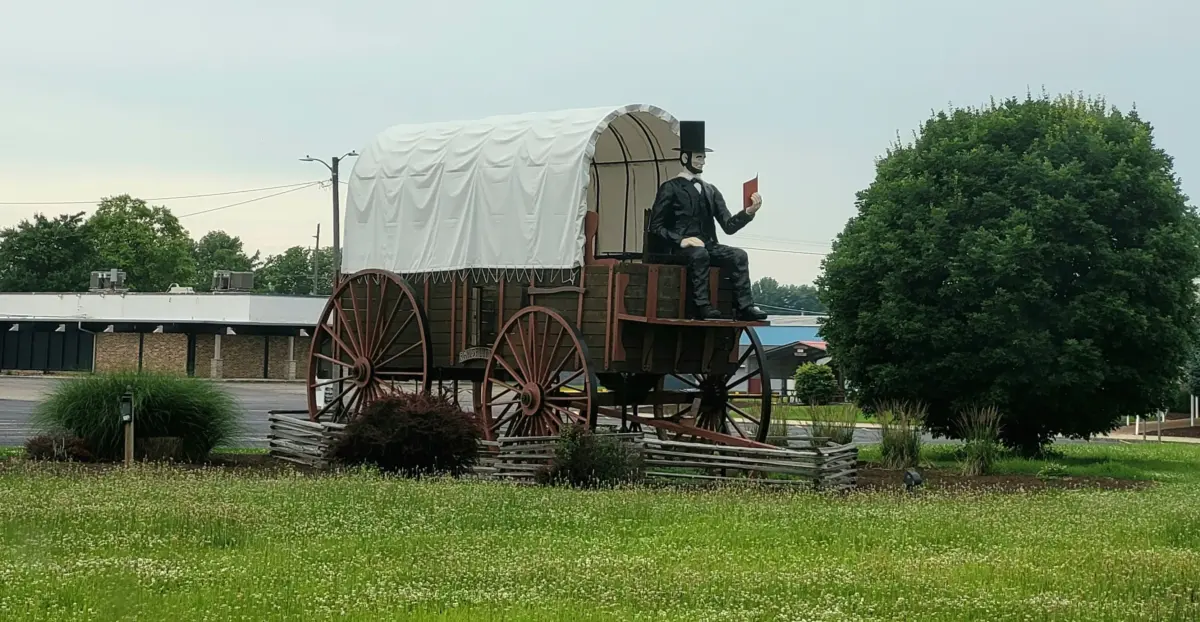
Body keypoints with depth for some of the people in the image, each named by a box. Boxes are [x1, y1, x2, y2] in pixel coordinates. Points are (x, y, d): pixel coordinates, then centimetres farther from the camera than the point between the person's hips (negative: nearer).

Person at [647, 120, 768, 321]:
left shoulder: (710, 191, 19)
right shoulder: (670, 189, 4)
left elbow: (729, 226, 11)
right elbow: (655, 226, -3)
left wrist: (749, 212, -6)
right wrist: (680, 240, -18)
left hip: (708, 246, 5)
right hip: (680, 249, -5)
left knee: (739, 255, -21)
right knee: (699, 253, -38)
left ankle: (744, 307, -29)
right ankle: (701, 306, -37)